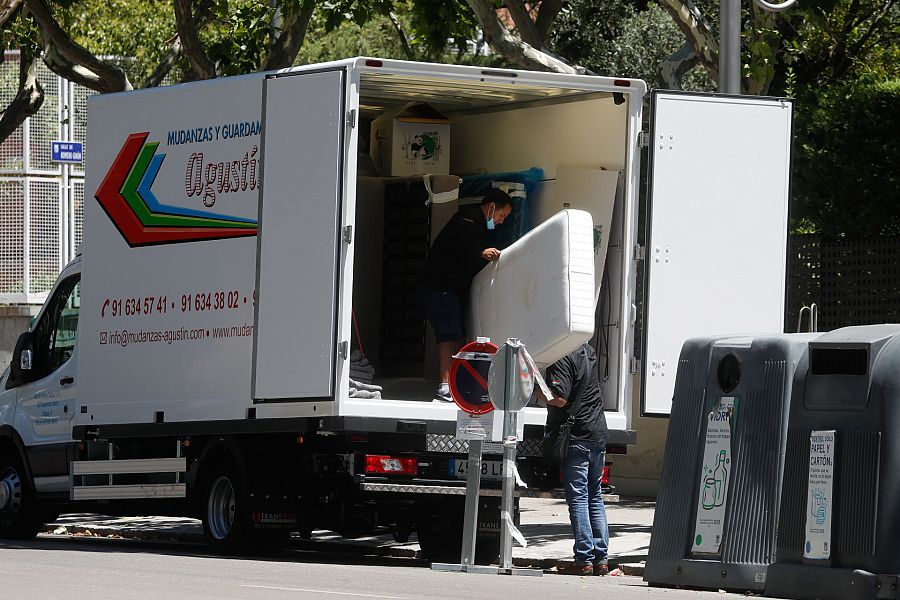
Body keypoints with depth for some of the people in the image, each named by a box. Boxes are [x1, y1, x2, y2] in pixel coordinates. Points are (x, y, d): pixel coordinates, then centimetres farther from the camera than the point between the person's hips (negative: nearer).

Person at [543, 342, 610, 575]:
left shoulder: (563, 359, -14)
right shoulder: (588, 351, 13)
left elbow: (559, 398, -22)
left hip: (576, 438, -8)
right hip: (598, 434, 8)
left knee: (578, 498, -6)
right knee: (595, 497, 12)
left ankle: (584, 560, -8)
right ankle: (600, 559, 12)